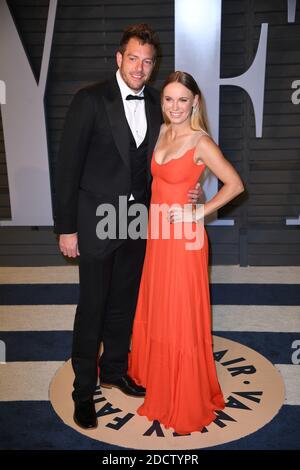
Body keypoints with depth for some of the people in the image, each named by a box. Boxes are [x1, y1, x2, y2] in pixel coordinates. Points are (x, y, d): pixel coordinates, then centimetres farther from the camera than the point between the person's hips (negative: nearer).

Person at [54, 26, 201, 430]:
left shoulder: (156, 104, 3)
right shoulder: (90, 100, -12)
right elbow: (68, 165, -11)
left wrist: (186, 189, -6)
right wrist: (66, 227, -12)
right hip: (96, 221, -5)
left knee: (124, 302, 17)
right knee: (92, 306, 6)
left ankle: (114, 369, 39)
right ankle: (84, 388, 25)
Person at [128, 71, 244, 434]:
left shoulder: (201, 142, -14)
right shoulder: (163, 132, 7)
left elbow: (235, 184, -13)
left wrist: (198, 213, -15)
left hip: (183, 239, -7)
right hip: (157, 235, 8)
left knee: (181, 317, 4)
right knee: (155, 311, 20)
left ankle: (187, 402, 25)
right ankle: (157, 377, 43)